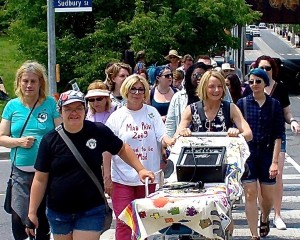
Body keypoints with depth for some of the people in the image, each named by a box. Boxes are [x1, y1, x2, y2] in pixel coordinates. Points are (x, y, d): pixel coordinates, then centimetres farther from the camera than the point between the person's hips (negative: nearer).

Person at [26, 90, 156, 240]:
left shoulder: (99, 132, -6)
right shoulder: (50, 140, -6)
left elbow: (122, 149, 12)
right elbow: (40, 179, -2)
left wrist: (140, 169, 3)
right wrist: (32, 212, -3)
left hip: (91, 210, -1)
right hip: (58, 211, 1)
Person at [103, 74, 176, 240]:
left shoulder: (152, 113, 4)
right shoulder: (117, 116, -1)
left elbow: (162, 137, -3)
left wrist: (168, 141, -27)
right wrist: (107, 178, -3)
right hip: (122, 178, -2)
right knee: (123, 222, -3)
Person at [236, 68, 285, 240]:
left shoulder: (274, 105, 0)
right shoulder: (242, 103, 1)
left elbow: (278, 135, -2)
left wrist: (275, 161, -9)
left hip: (267, 154, 0)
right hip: (247, 153, 0)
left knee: (268, 196, 7)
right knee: (250, 194, -4)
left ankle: (264, 219, 40)